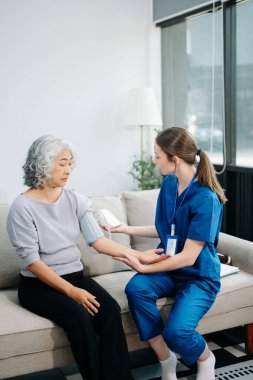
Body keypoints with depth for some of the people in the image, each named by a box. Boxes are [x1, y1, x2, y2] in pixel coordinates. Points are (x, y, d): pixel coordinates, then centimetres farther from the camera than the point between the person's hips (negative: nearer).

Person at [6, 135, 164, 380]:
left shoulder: (75, 200, 4)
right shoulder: (23, 207, -12)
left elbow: (97, 240, -5)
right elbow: (31, 261, -15)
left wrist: (138, 255, -18)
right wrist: (71, 291, -21)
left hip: (75, 276, 5)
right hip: (38, 284, -5)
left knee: (110, 309, -21)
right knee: (80, 316, -29)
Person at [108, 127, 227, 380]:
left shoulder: (206, 199, -22)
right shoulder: (169, 184, 1)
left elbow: (188, 257, -21)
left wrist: (144, 267, -20)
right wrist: (126, 229, 15)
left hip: (198, 276, -6)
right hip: (168, 267, 6)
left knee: (176, 331, -29)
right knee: (136, 288, -27)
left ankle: (206, 359, 10)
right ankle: (166, 360, -6)